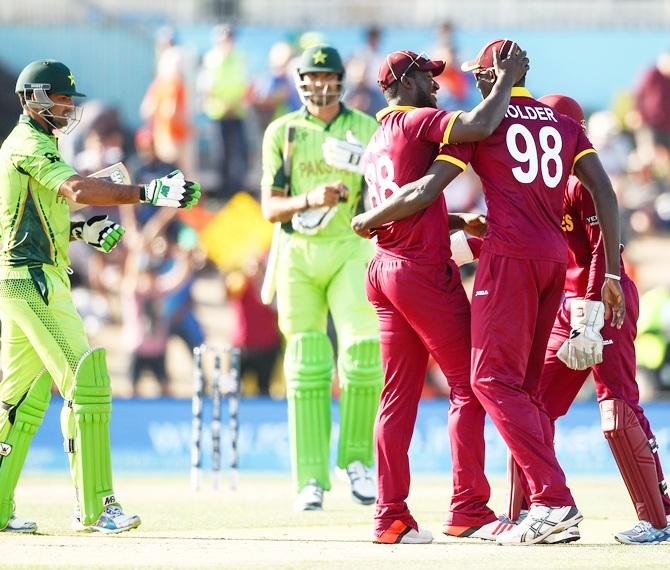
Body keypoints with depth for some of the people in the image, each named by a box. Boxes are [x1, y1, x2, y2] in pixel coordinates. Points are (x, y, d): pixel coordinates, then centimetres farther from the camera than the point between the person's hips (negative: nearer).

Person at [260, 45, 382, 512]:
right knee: (306, 364, -3)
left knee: (363, 350, -18)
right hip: (299, 253, 1)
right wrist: (310, 199, -16)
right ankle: (311, 481, -2)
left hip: (352, 249, -1)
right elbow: (270, 206, 3)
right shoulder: (282, 132, 9)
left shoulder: (367, 129, 7)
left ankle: (357, 460, -1)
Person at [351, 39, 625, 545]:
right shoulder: (565, 125, 17)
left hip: (510, 256, -6)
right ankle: (543, 509, 5)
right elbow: (603, 190, 6)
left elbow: (427, 191, -4)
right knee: (525, 384, 12)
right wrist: (612, 274, 6)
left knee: (494, 379, -8)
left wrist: (369, 219, 11)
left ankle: (553, 499, -22)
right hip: (557, 258, 6)